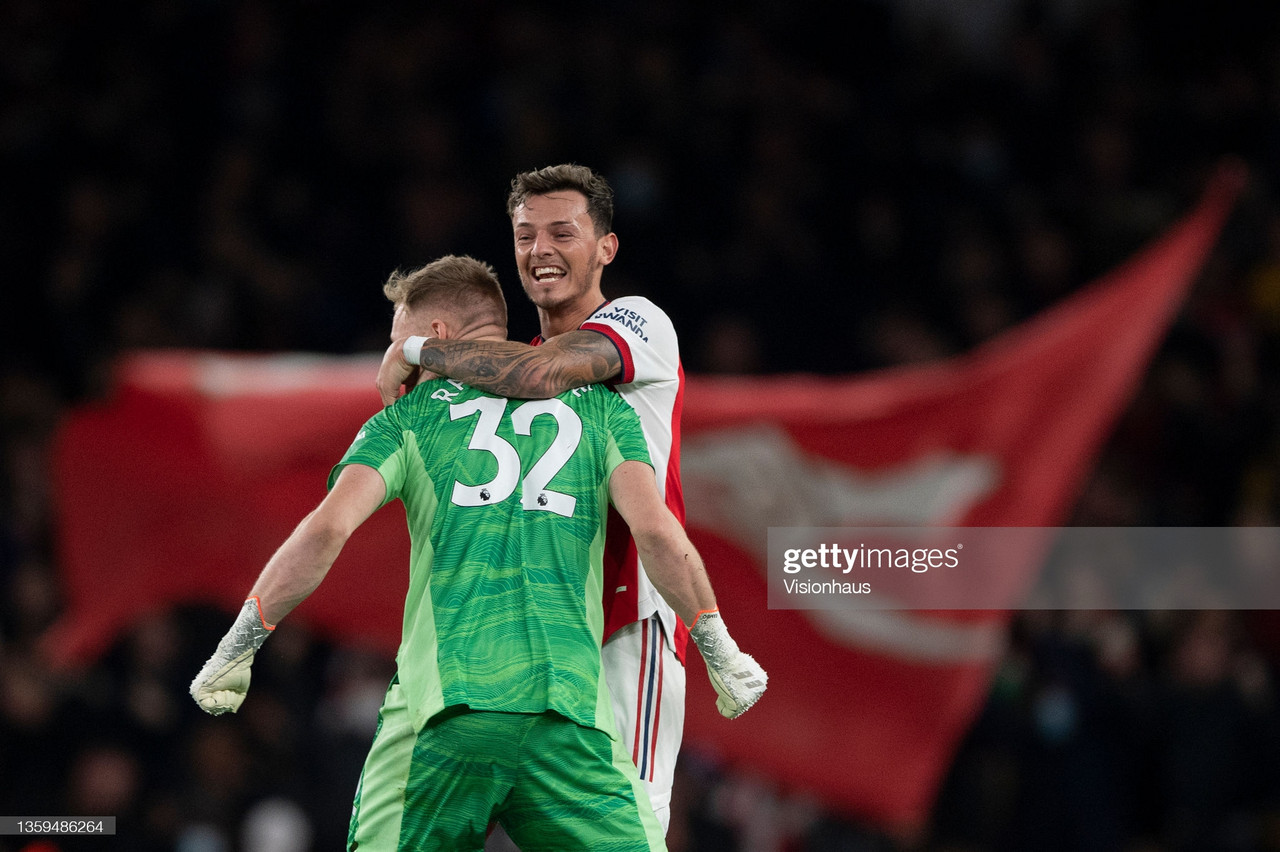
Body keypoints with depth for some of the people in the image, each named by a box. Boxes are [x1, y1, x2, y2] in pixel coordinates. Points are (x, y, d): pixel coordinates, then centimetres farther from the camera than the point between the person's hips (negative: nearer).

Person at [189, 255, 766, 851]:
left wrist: (236, 649, 6)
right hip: (568, 706, 0)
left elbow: (327, 530, -1)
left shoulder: (407, 418, 14)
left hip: (438, 709, 0)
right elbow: (656, 531, 2)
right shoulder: (598, 407, 16)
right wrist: (720, 653, 11)